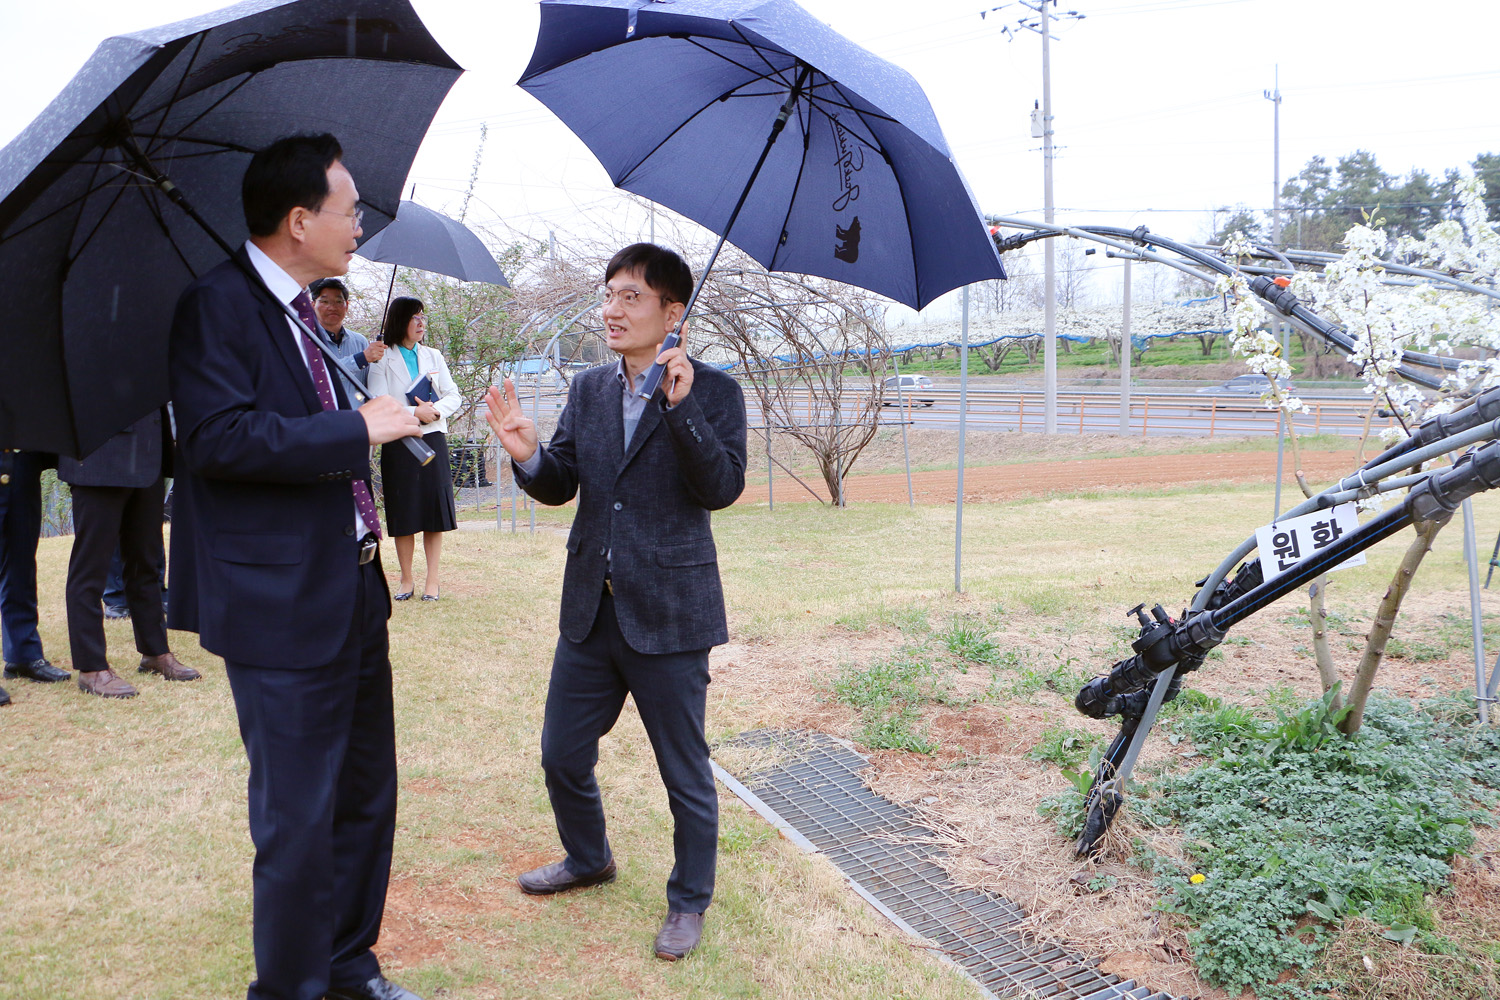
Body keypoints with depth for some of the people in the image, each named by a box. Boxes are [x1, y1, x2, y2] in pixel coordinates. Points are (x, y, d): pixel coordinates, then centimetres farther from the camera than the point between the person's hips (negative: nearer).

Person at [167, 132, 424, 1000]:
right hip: (282, 606, -9)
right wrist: (358, 429, -21)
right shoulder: (218, 305, -12)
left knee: (367, 796, 18)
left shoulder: (303, 311, 15)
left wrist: (380, 421, 12)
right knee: (298, 817, 2)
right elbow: (220, 438, -25)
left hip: (352, 593, 9)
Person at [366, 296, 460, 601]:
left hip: (433, 440, 3)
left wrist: (436, 410, -10)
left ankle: (432, 580, 7)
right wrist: (415, 413, -15)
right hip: (399, 445, -3)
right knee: (403, 515, 1)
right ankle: (407, 579, 14)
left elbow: (454, 396, 10)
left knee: (434, 509, 0)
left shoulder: (433, 356, 13)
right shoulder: (383, 360, 1)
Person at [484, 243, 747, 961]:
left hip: (668, 616, -5)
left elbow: (722, 488, -18)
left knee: (685, 773, 8)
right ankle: (588, 859, 46)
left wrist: (680, 406, -28)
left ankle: (689, 900, 31)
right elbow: (560, 486, 7)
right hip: (591, 609, 6)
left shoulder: (712, 391, -7)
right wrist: (529, 454, -14)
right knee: (562, 754, 18)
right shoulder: (588, 389, 8)